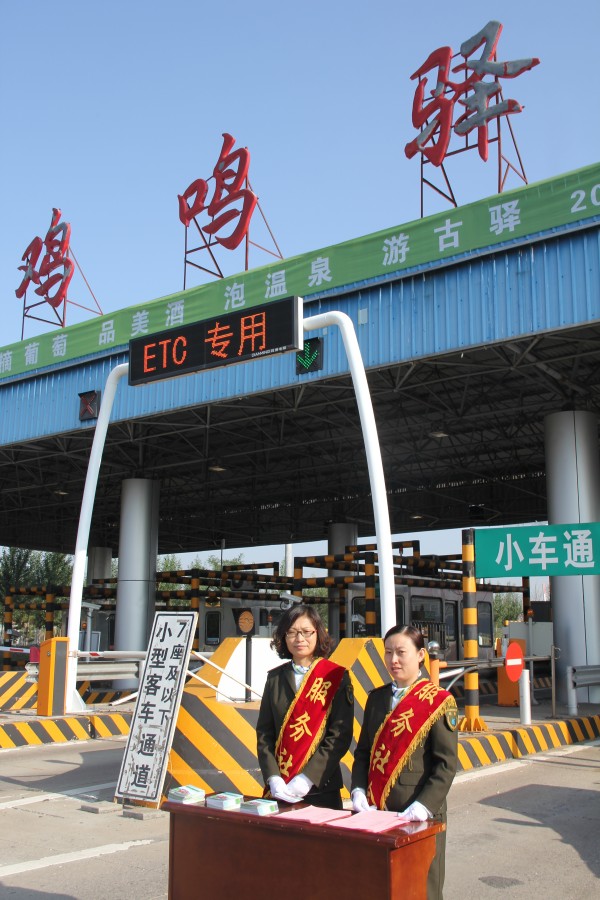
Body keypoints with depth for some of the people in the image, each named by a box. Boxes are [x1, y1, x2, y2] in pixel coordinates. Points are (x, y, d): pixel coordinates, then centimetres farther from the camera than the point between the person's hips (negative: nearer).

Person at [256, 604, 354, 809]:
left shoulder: (336, 677, -3)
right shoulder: (275, 678, 7)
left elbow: (340, 735, -9)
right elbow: (264, 733, 4)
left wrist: (307, 778, -17)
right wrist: (273, 778, -10)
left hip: (320, 790, -3)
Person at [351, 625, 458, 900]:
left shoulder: (439, 701, -6)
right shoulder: (376, 698, 10)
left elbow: (446, 764, -10)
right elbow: (363, 751, 13)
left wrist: (423, 806, -20)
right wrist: (358, 790, -3)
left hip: (419, 817, -4)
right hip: (375, 813, 5)